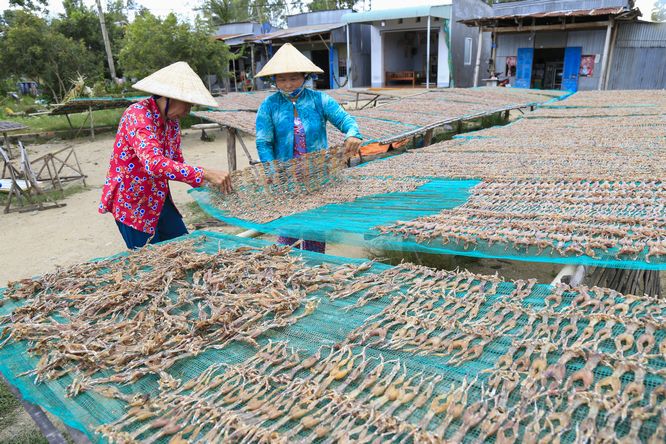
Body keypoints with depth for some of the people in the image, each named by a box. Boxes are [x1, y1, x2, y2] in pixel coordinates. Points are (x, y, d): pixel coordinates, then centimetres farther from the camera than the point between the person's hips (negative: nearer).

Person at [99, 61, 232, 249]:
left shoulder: (172, 120, 1)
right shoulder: (137, 116, -24)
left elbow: (176, 160, 8)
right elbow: (153, 163, -39)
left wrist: (203, 183, -9)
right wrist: (204, 174, -43)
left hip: (160, 200, 8)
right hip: (133, 205, -8)